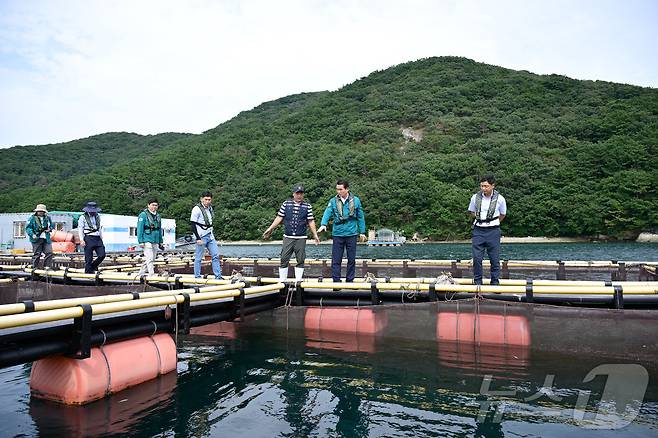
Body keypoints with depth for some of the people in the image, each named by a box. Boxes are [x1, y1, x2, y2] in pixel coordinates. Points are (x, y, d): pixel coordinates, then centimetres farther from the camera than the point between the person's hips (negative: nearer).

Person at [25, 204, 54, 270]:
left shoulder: (47, 218, 12)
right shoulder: (32, 218, -1)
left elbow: (51, 225, 26)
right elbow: (28, 227, -5)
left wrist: (49, 229, 3)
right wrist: (32, 234, -19)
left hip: (46, 239, 4)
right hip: (37, 239, -4)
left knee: (49, 252, -2)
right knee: (36, 254, 0)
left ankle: (47, 266, 5)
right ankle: (34, 267, 10)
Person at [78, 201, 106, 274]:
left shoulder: (98, 217, 19)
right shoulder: (83, 218, 3)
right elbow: (80, 229, -2)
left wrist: (101, 239, 20)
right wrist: (81, 240, -12)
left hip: (98, 239, 5)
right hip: (88, 239, -5)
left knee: (102, 255, -4)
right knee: (89, 258, -2)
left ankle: (92, 267, 18)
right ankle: (88, 272, 9)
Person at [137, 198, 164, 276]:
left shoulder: (158, 216, 15)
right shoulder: (143, 215, -5)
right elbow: (140, 229, -8)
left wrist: (160, 242, 18)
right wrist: (141, 241, -13)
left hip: (155, 241, 7)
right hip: (147, 240, -7)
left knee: (152, 259, 10)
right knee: (149, 258, -11)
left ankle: (141, 273, 23)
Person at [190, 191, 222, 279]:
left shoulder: (210, 208, 12)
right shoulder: (197, 209, -11)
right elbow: (193, 224, -14)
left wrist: (212, 234, 16)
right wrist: (198, 238, -18)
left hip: (210, 236, 8)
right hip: (201, 237, -8)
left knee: (216, 255, 5)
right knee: (198, 257, 1)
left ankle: (218, 276, 10)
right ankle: (197, 277, 10)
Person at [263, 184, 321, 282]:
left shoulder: (307, 206, 5)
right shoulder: (286, 204, 6)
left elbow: (311, 221, 5)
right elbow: (279, 218, 7)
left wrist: (315, 234, 0)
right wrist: (270, 229, 2)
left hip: (301, 238, 0)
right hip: (287, 237, 0)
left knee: (300, 260, 3)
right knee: (284, 259, 1)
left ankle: (298, 280, 13)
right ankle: (282, 281, 10)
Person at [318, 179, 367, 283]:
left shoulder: (356, 201, 2)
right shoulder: (333, 201, 1)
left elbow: (361, 217, 7)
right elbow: (327, 213, -11)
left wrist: (362, 232, 7)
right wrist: (323, 224, -29)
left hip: (351, 233, 0)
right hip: (337, 234, 0)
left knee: (351, 259, 8)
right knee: (336, 259, 1)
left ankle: (350, 280, 20)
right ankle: (336, 281, 9)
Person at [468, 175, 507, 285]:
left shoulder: (500, 199, -3)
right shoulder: (475, 197, 0)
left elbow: (503, 214, 13)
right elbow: (471, 211, 18)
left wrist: (494, 223, 10)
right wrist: (479, 220, 11)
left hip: (493, 231, -1)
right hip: (478, 231, 1)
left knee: (495, 259, 3)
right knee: (477, 258, 0)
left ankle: (495, 282, 12)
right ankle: (477, 282, 10)